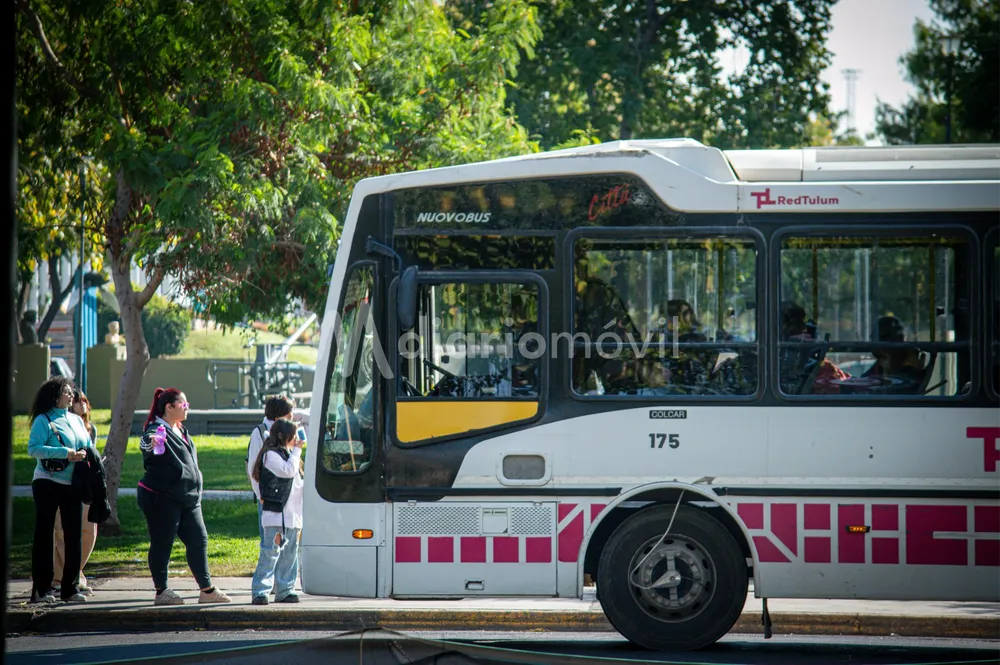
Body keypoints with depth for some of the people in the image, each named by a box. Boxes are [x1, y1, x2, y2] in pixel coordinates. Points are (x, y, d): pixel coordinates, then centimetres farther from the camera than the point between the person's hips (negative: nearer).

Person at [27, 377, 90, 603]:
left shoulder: (76, 420, 14)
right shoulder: (43, 420, -5)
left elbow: (88, 447, 17)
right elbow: (33, 448, -16)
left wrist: (83, 454, -7)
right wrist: (65, 454, -21)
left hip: (72, 485, 6)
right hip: (48, 483, -6)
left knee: (74, 534, 4)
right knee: (44, 534, -1)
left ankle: (70, 587, 11)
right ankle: (41, 588, 1)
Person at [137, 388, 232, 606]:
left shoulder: (181, 431, 16)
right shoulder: (158, 429, -13)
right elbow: (145, 443, -38)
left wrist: (196, 491, 29)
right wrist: (150, 443, -60)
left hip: (187, 498, 9)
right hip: (161, 498, -9)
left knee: (198, 540, 6)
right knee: (162, 544, -1)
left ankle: (207, 590, 10)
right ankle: (161, 591, 6)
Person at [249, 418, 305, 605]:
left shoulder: (288, 454, 21)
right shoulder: (271, 455, -7)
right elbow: (288, 471, -21)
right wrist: (297, 450, -13)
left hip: (292, 516, 9)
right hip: (276, 513, -9)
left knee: (289, 554, 10)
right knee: (271, 552, -12)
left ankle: (285, 590, 15)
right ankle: (259, 591, -12)